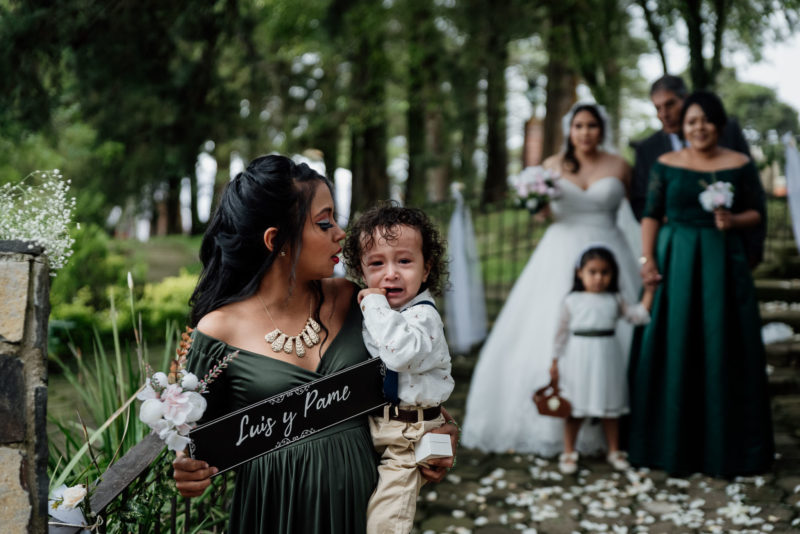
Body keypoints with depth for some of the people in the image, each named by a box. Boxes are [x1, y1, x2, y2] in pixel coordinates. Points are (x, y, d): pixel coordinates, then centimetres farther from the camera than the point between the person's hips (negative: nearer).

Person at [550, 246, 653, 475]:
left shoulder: (615, 300, 4)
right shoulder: (572, 301, -1)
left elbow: (639, 315, -1)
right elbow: (562, 332, 2)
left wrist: (649, 290, -8)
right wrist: (556, 361, 0)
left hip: (607, 359, 2)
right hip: (578, 359, -2)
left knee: (611, 407, 11)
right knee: (575, 408, 5)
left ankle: (614, 451, 24)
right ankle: (569, 452, 15)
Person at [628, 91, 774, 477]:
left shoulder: (740, 165, 3)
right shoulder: (666, 164, 4)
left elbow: (757, 212, 7)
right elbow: (651, 215, 4)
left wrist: (733, 221, -13)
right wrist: (647, 259, -7)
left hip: (723, 263, 0)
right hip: (675, 261, 0)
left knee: (723, 351, 1)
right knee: (673, 349, 1)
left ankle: (723, 447, 12)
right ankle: (672, 445, 13)